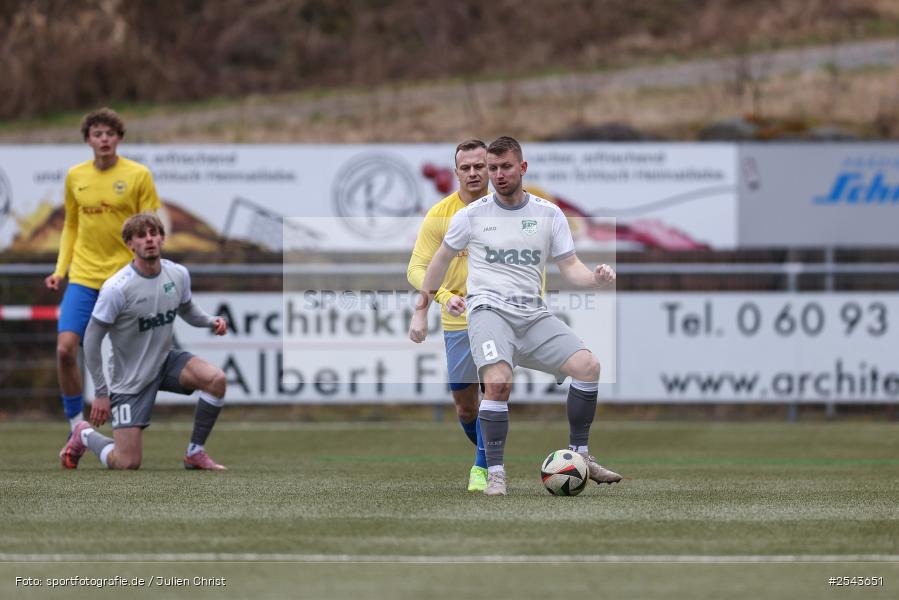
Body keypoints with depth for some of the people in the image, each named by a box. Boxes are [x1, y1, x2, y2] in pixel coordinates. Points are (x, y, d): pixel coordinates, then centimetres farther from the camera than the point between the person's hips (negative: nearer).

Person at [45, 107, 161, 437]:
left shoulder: (138, 175, -4)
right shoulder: (75, 176, 6)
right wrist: (60, 269, 7)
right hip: (83, 277, 2)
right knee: (65, 348, -13)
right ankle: (75, 421, 3)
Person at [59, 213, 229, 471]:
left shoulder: (178, 274, -6)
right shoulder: (116, 288, -23)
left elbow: (187, 309, 16)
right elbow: (91, 340, -15)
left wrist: (212, 321, -7)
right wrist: (101, 392, -14)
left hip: (165, 361, 5)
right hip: (131, 379, -5)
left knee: (216, 379, -24)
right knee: (127, 464, -9)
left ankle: (195, 453, -4)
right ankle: (84, 435, 25)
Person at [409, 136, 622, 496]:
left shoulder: (549, 215, 9)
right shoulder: (473, 214, 5)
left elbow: (570, 267, 9)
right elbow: (440, 260, 17)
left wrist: (595, 278, -13)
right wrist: (421, 311, 17)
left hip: (533, 315, 3)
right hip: (489, 309, -3)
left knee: (588, 365, -18)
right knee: (498, 382, -30)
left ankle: (579, 455, -2)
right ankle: (495, 472, -19)